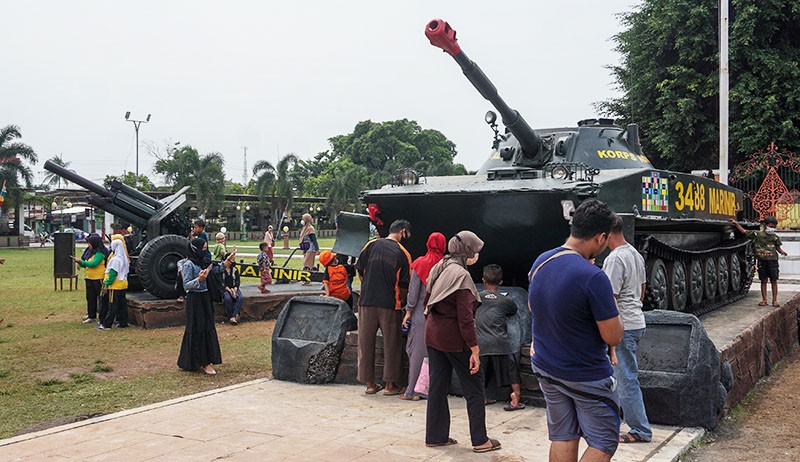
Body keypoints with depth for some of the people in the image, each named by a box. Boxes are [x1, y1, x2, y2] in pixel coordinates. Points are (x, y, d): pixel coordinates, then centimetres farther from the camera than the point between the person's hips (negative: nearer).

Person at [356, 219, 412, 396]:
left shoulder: (371, 245, 3)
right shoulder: (402, 253, -3)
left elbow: (360, 272, 7)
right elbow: (404, 285, -3)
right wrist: (402, 301, 15)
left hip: (367, 301, 2)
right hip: (390, 304, -2)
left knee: (366, 342, 11)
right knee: (391, 344, 10)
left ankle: (370, 383, 18)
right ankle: (390, 384, 13)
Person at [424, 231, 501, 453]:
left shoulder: (438, 269, 8)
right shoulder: (461, 275, -19)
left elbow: (427, 301, 16)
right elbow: (465, 317, -22)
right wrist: (475, 349, -20)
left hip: (433, 334, 8)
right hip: (454, 339, -8)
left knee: (437, 385, 14)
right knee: (474, 388, 4)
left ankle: (435, 436, 21)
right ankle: (480, 440, 10)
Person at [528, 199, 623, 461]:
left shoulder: (540, 262, -2)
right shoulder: (593, 277, -26)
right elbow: (613, 337, -19)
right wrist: (611, 304, -4)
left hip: (546, 369, 7)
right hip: (587, 377, -7)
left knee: (562, 437, 15)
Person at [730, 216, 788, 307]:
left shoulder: (775, 237, 5)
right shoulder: (757, 234, 3)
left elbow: (777, 247, 10)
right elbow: (744, 231, 9)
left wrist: (782, 252, -11)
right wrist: (736, 223, 4)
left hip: (772, 260, 0)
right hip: (761, 260, 0)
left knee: (774, 281, 0)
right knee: (763, 281, 6)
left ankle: (775, 300, 6)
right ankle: (764, 300, 11)